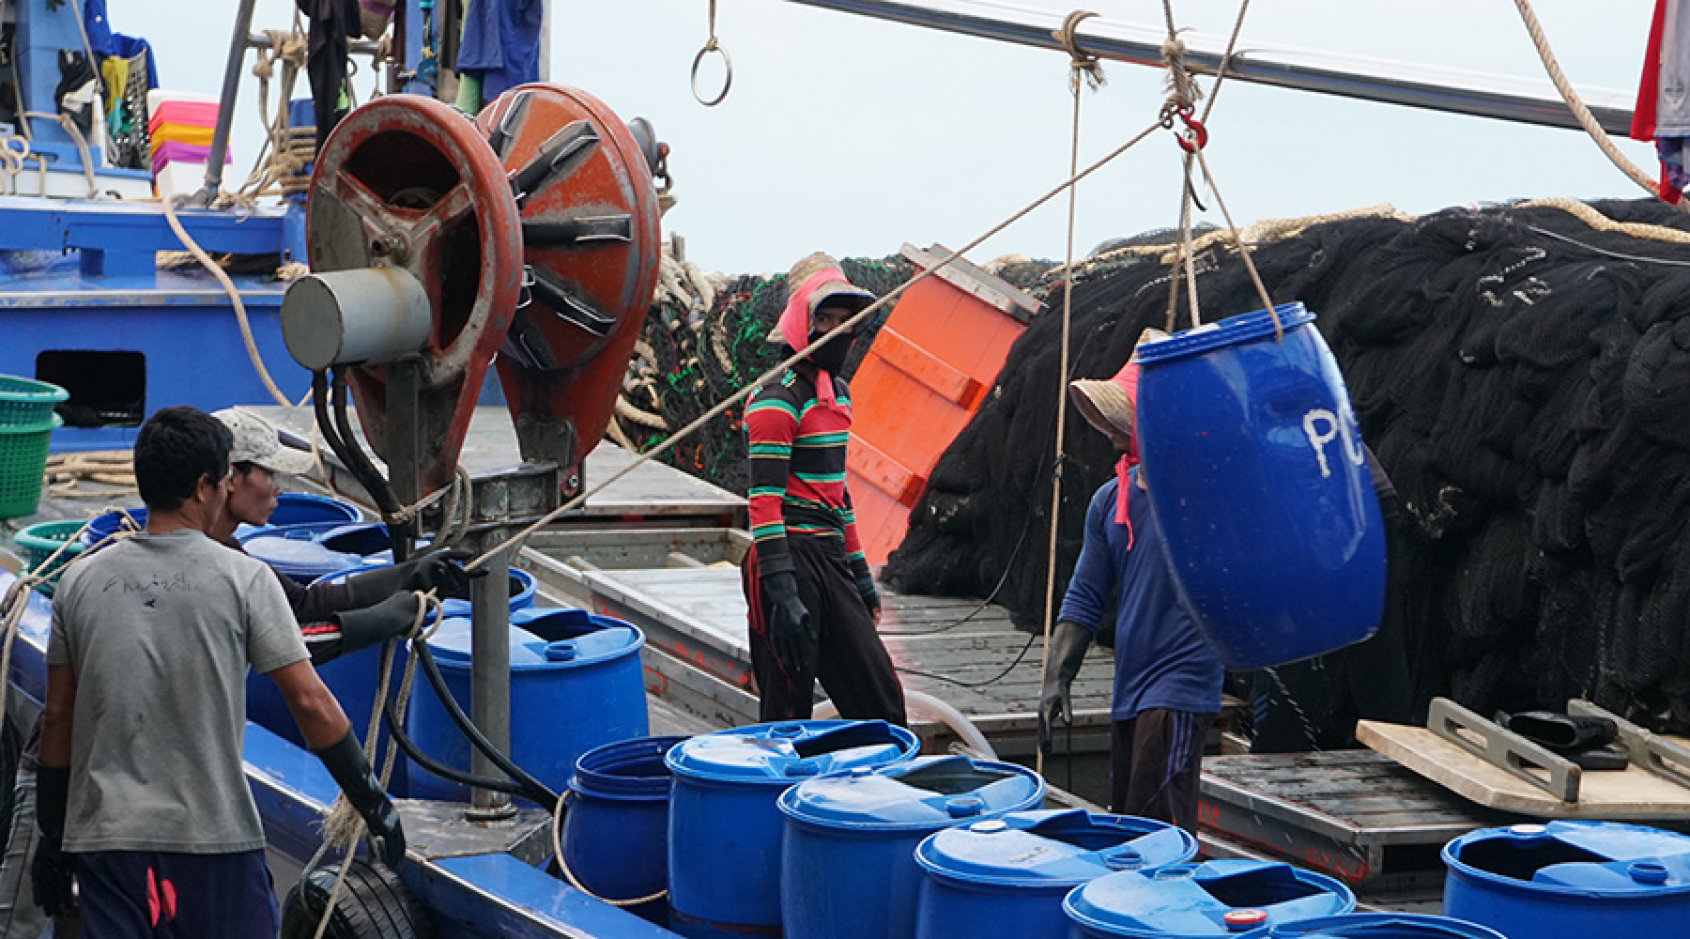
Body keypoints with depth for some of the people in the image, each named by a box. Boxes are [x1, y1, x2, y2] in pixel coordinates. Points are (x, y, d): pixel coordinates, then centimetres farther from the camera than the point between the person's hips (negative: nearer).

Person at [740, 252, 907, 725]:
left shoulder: (837, 391, 16)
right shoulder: (777, 398, -12)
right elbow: (764, 500, -18)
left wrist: (860, 573, 24)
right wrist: (781, 593, -24)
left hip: (830, 560, 9)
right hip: (791, 559, -9)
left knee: (881, 702, 7)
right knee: (788, 712, -4)